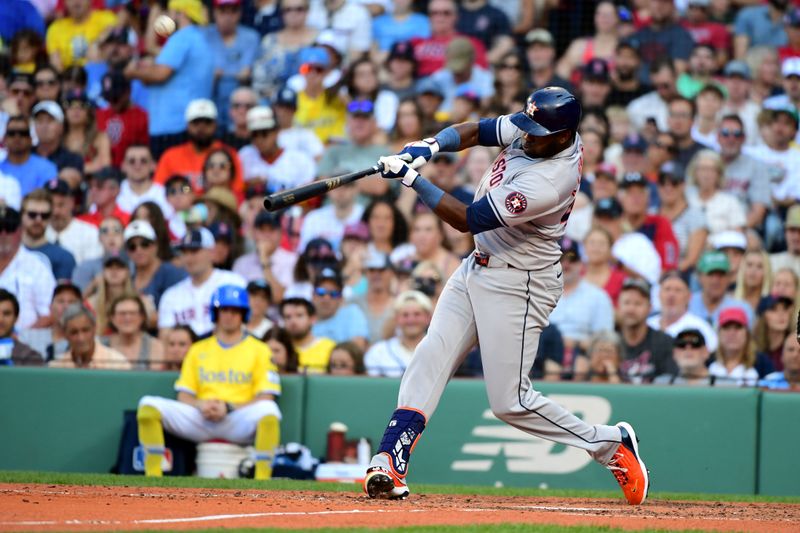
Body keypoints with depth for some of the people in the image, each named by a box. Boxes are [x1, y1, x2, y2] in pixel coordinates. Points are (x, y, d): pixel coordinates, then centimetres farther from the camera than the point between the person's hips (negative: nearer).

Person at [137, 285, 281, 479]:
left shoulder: (259, 350, 11)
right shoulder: (198, 350, 21)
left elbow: (265, 398, 1)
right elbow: (184, 397, 15)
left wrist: (228, 407, -13)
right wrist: (200, 405, -8)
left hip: (240, 422, -3)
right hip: (200, 419, 3)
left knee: (268, 411, -37)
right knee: (148, 405, -20)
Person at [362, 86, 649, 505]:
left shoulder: (548, 184, -31)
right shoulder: (531, 129, -6)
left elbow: (465, 220, -26)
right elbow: (473, 131, 6)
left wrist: (412, 179, -24)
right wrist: (431, 145, -15)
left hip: (517, 285, -9)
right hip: (478, 267, 9)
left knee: (510, 401, -6)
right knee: (429, 359, -5)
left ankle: (609, 444, 11)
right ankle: (389, 465, -11)